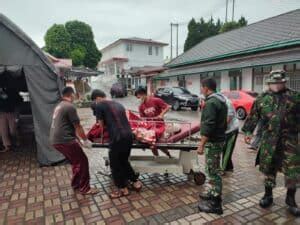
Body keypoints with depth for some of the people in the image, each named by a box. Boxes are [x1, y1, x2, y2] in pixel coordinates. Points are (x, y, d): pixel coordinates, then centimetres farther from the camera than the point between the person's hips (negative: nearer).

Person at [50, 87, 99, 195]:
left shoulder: (59, 106, 18)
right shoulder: (70, 107, -13)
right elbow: (77, 127, -11)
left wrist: (78, 139, 25)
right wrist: (85, 140, 3)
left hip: (55, 140, 10)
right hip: (64, 140, -10)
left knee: (76, 161, 21)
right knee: (82, 161, 0)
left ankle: (75, 184, 31)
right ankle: (84, 188, 8)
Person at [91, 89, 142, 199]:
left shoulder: (99, 105, -1)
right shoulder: (118, 104, 19)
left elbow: (102, 124, 3)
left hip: (117, 137, -7)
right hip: (129, 135, 8)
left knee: (115, 164, 12)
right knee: (123, 161, 25)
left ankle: (123, 189, 26)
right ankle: (136, 182, 33)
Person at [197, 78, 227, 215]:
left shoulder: (211, 102, -20)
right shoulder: (221, 100, 13)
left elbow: (208, 126, -25)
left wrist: (201, 145, -21)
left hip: (212, 142, -10)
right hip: (219, 139, 10)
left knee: (213, 171, -2)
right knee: (213, 170, 21)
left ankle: (215, 204, 8)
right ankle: (213, 194, 35)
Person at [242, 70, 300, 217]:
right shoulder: (262, 99, 5)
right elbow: (253, 117, 6)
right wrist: (248, 131, -1)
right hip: (269, 140, 1)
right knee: (268, 169, 11)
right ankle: (268, 195, 29)